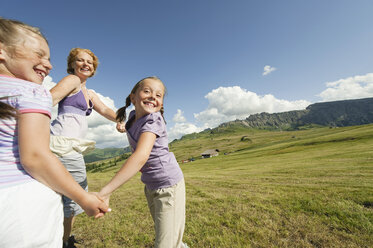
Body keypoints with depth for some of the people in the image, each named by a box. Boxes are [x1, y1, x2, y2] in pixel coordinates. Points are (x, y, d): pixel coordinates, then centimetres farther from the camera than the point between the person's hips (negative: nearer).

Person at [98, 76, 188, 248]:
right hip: (150, 186, 8)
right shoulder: (133, 116, -2)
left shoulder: (153, 121, -24)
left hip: (169, 185, -7)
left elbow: (141, 156, -40)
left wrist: (105, 192, -42)